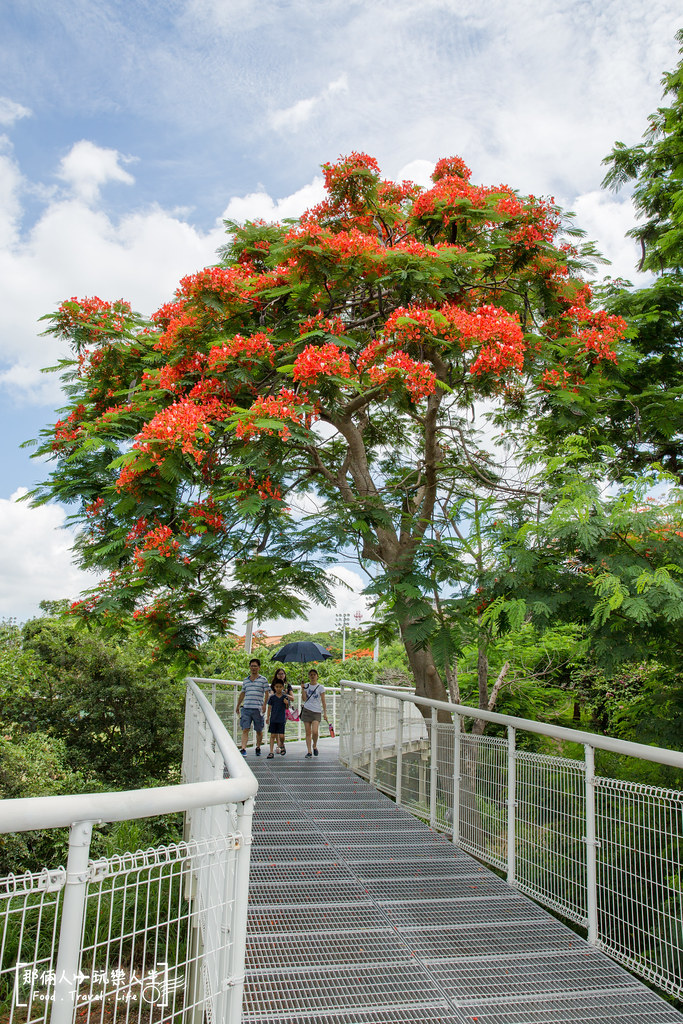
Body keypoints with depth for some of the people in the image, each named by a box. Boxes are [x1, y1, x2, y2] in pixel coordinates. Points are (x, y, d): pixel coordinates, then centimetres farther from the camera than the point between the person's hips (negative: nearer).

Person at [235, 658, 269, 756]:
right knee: (245, 730, -8)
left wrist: (264, 705, -11)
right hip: (246, 709, 2)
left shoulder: (263, 679, 3)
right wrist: (238, 706, 23)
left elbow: (267, 693, 0)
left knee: (259, 731, 9)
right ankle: (243, 750, -12)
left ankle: (258, 748, 26)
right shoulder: (246, 680, 14)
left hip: (257, 709, -2)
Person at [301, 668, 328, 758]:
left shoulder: (320, 687, 3)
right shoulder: (306, 685, 8)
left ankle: (315, 746, 11)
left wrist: (325, 713, -1)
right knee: (308, 732, 0)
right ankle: (309, 751, 6)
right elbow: (304, 699, 1)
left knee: (315, 731, -16)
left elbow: (323, 701, 3)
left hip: (317, 712, -2)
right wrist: (303, 689, -9)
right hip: (307, 710, 2)